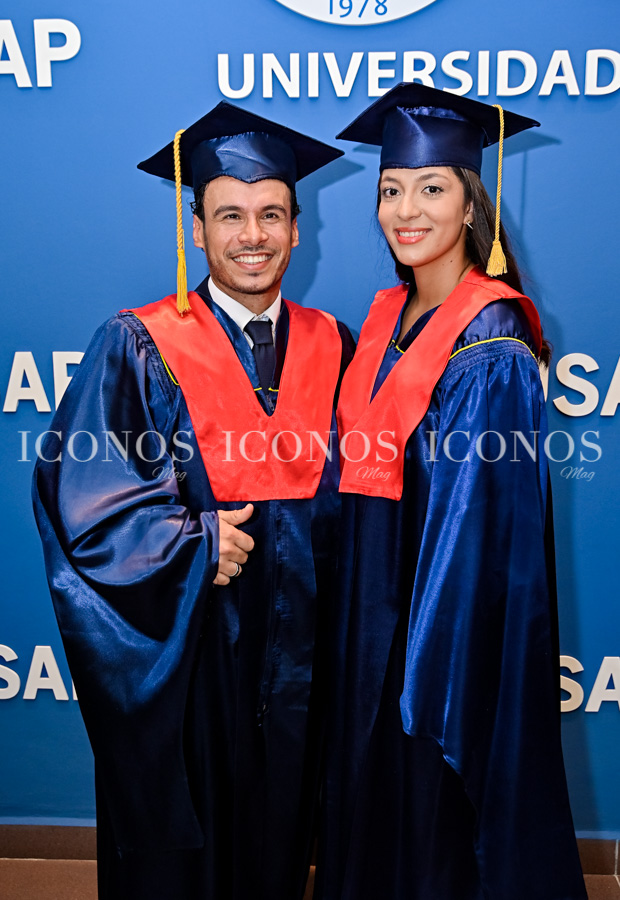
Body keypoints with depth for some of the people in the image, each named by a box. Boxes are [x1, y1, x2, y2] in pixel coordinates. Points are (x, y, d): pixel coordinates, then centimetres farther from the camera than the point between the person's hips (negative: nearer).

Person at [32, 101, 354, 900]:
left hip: (291, 648, 4)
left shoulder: (329, 345, 4)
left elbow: (344, 491, 8)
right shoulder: (138, 346, -8)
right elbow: (79, 488, -11)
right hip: (176, 647, -3)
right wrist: (194, 543, -17)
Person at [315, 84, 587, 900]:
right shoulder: (385, 317, 6)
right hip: (373, 618, 7)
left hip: (455, 626, -7)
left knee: (442, 813, 12)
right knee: (376, 803, 22)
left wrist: (430, 666, -18)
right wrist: (355, 632, 10)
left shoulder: (491, 342, -17)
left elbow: (484, 519, -19)